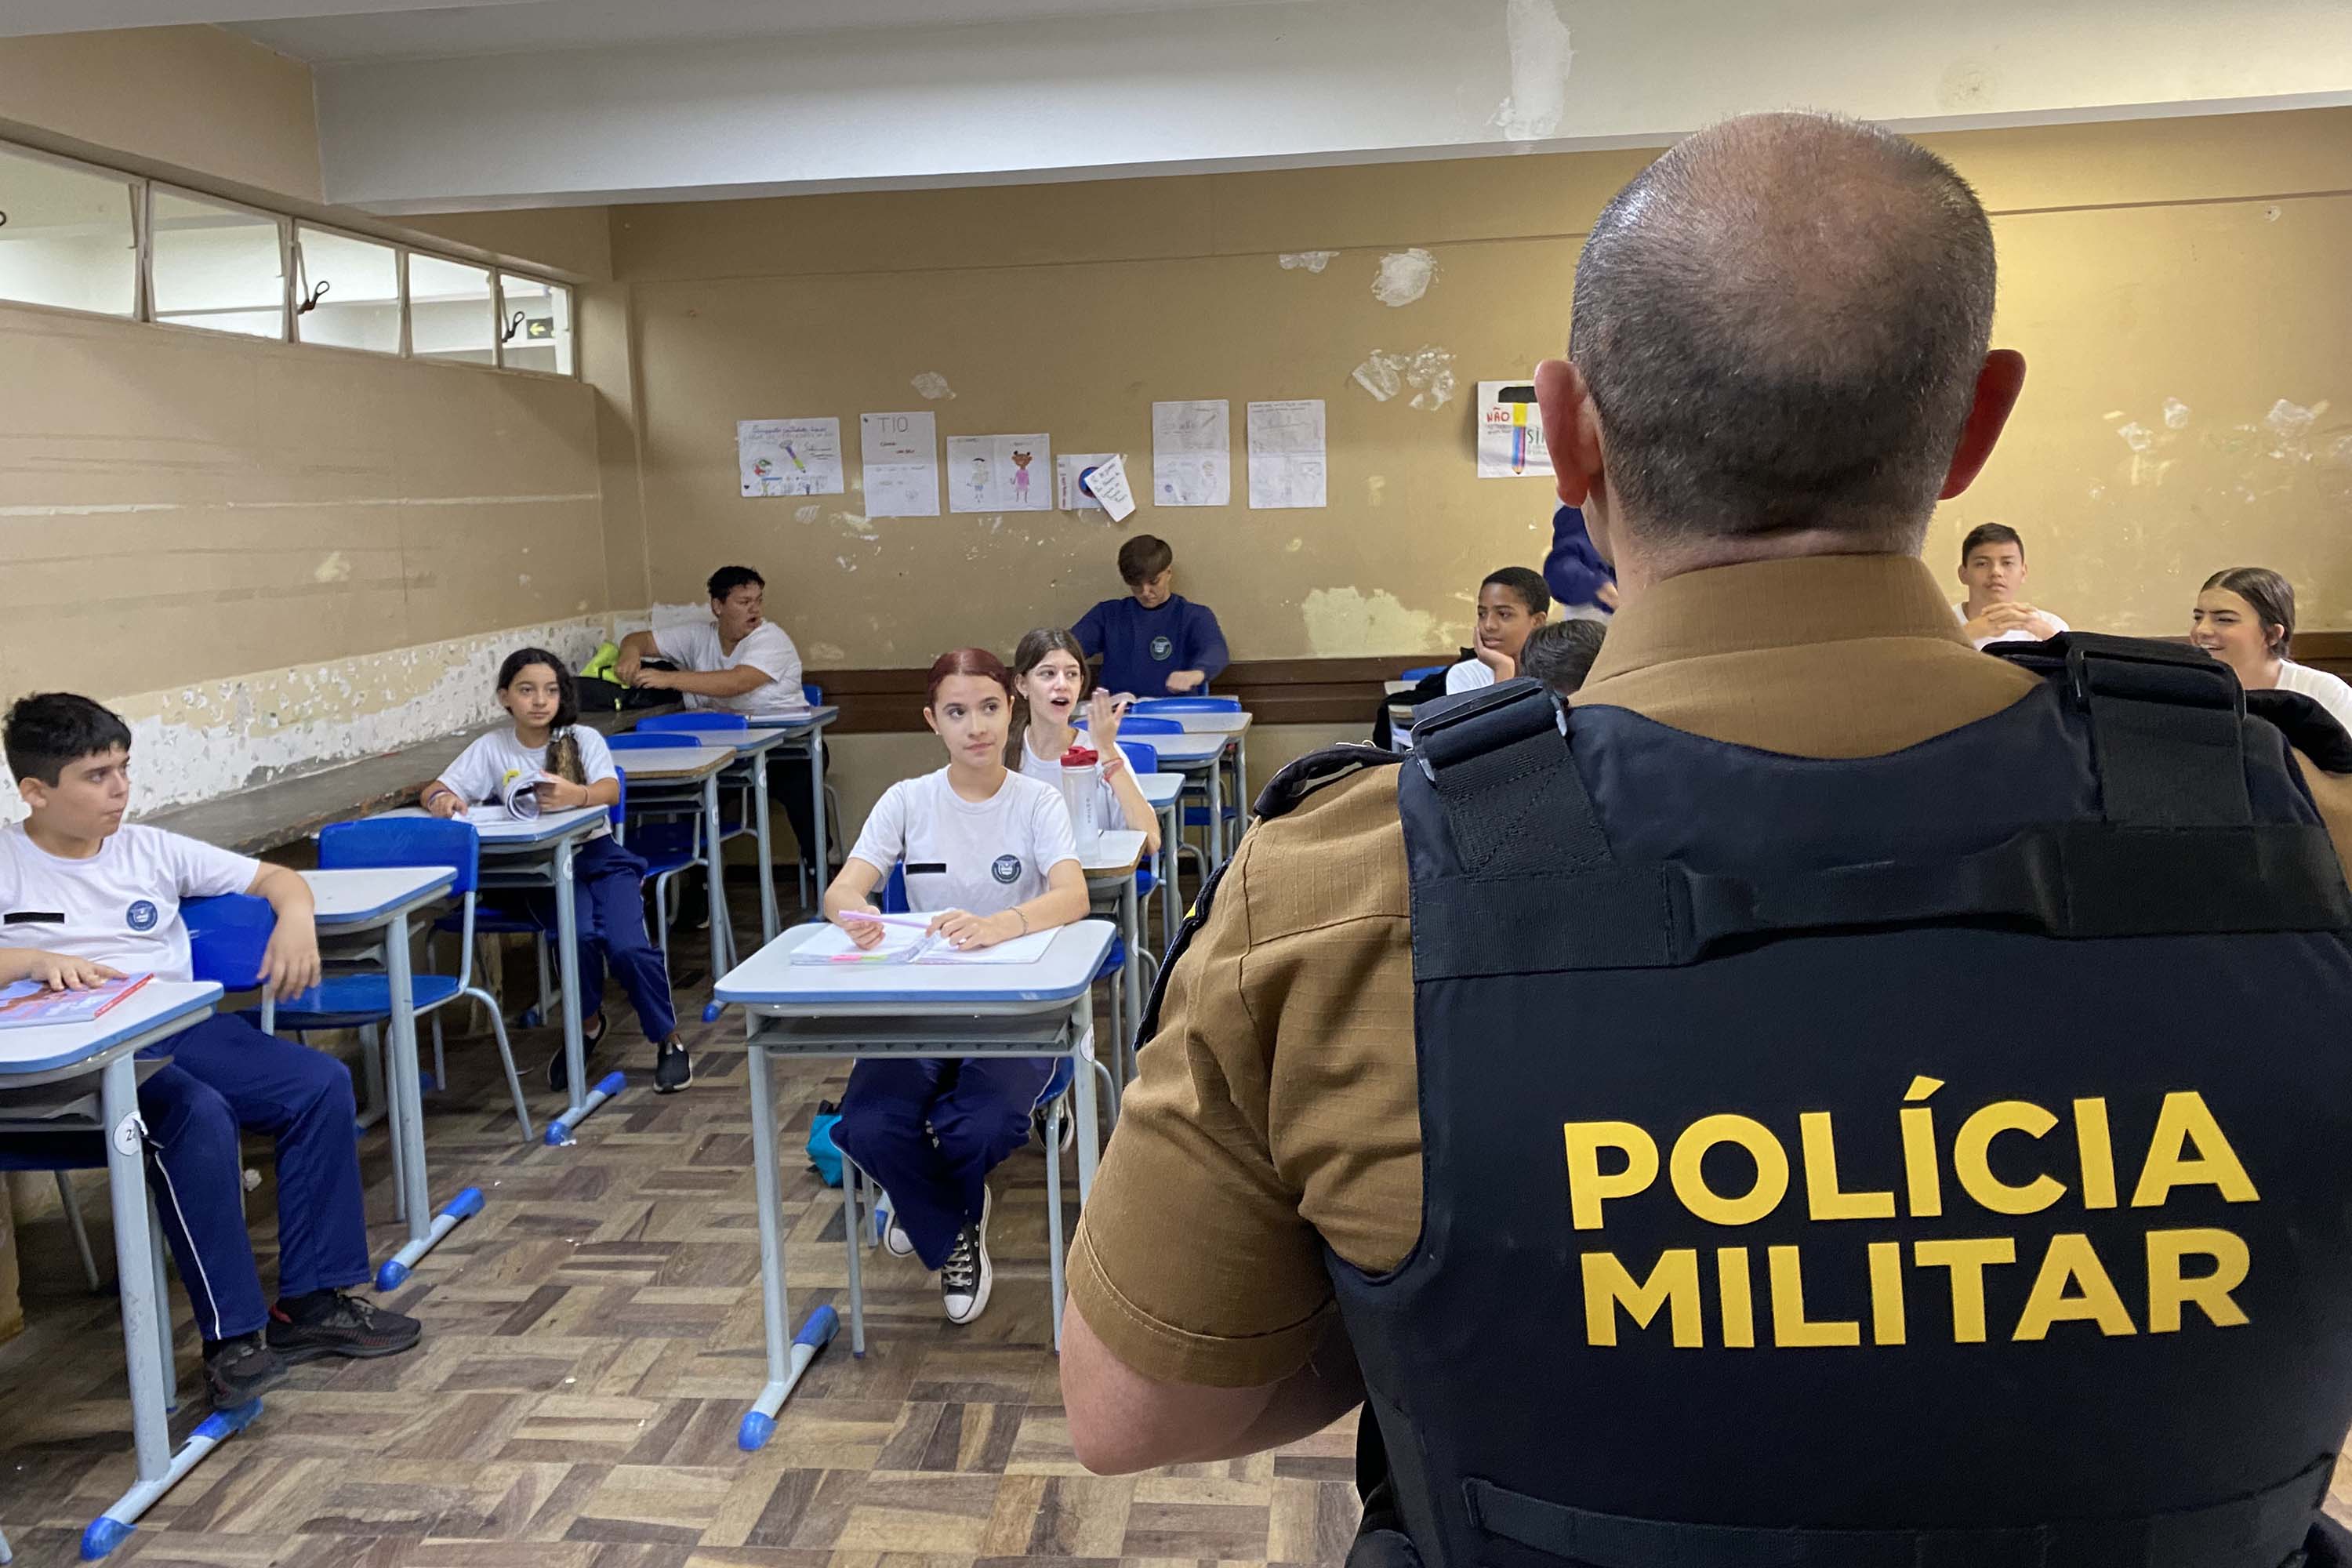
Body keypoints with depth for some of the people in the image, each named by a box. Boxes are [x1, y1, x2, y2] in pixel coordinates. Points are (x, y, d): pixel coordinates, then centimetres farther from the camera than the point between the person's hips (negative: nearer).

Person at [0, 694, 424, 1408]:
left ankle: (310, 1302, -7)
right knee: (198, 1117, -34)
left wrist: (295, 917, -8)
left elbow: (275, 876, 16)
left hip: (183, 1029, 6)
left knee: (322, 1084, -14)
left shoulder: (149, 849, 13)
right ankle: (232, 1337, -25)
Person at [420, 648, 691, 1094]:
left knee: (628, 946, -22)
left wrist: (576, 795, -40)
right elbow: (434, 791, 1)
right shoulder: (491, 748, 4)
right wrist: (441, 800, -25)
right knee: (580, 934, -29)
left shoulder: (583, 739, 1)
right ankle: (588, 1024, 1)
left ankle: (669, 1041, 1)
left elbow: (611, 791, -16)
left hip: (598, 855, 0)